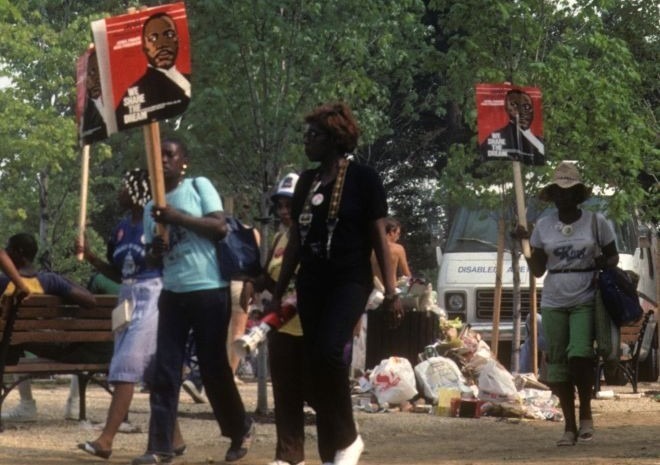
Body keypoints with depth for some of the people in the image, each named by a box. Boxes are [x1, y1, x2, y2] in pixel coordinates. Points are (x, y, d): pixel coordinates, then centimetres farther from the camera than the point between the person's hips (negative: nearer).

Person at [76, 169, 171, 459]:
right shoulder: (123, 227, 13)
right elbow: (117, 273, 18)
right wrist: (89, 256, 6)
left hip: (152, 298, -8)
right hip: (128, 298, 8)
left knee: (126, 367, -14)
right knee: (153, 372, 10)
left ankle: (106, 439, -17)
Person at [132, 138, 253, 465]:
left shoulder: (200, 186, -1)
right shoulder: (152, 206, 14)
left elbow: (219, 227, -11)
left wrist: (177, 217, -17)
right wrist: (155, 250, -4)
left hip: (209, 291, -5)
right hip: (172, 294, 5)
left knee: (213, 367, 2)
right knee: (164, 370, -3)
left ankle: (240, 429, 23)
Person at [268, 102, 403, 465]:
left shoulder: (362, 179, -4)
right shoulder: (306, 182, 11)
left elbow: (378, 237, -4)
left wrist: (390, 291, -10)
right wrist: (278, 294, 16)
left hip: (350, 281, -6)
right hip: (311, 283, 6)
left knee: (328, 352, -25)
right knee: (314, 366, 2)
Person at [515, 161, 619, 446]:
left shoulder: (595, 222, 1)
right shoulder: (544, 226, 7)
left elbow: (612, 256, 11)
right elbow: (537, 270, 11)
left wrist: (603, 265, -11)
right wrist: (524, 244, -2)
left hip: (585, 301, -3)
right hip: (554, 303, 3)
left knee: (580, 354, -20)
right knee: (557, 365, 1)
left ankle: (586, 414, 0)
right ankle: (569, 427, 9)